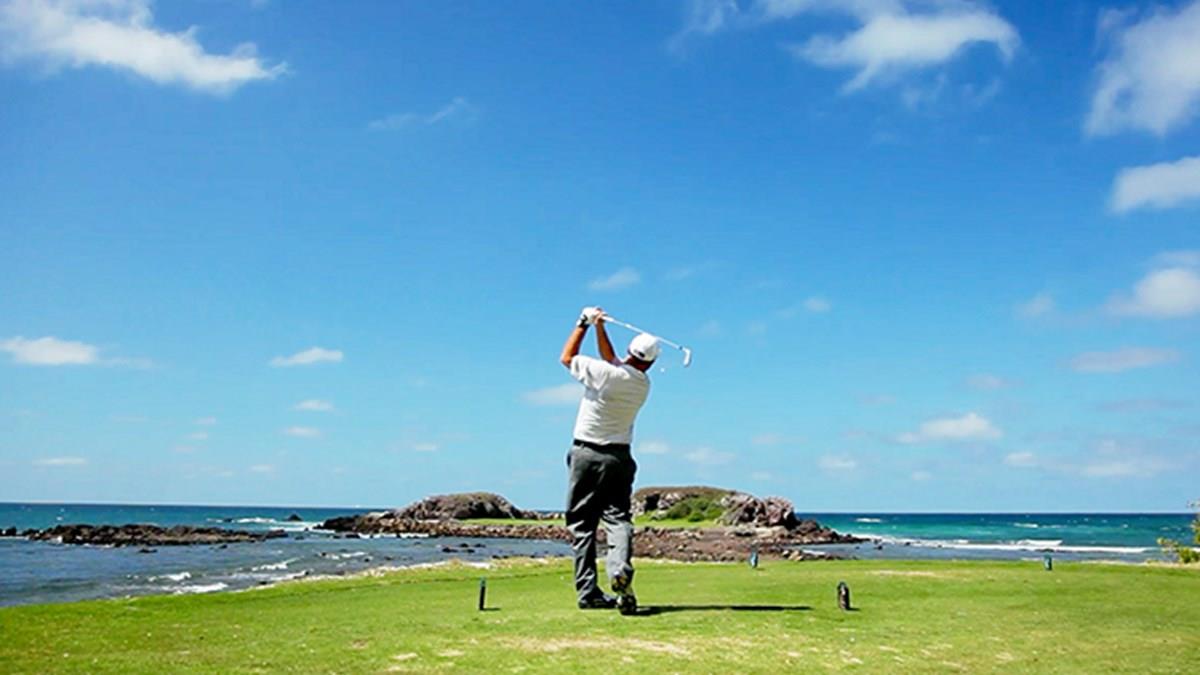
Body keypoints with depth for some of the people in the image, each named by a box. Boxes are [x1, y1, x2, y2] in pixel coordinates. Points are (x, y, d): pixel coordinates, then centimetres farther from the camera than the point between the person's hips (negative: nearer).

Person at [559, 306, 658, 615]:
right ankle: (620, 568, -25)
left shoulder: (605, 373, -16)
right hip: (620, 457, 4)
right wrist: (599, 329, 13)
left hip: (587, 454, -4)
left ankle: (588, 590, 1)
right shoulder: (643, 384, 2)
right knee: (618, 517, 2)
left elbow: (566, 357, -1)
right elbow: (612, 362, 18)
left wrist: (584, 323, 8)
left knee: (582, 523, 3)